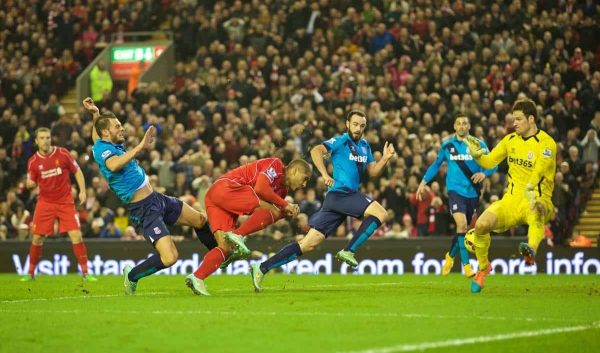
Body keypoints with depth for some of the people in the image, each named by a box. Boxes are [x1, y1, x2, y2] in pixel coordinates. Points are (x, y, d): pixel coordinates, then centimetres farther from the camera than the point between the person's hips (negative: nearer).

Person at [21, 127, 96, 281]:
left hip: (65, 201, -1)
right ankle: (30, 273, 16)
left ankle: (85, 273, -3)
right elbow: (31, 183, 4)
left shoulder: (62, 153, -5)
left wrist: (82, 191, -6)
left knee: (76, 236, -10)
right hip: (45, 202, 1)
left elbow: (77, 171, 4)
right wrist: (30, 184, -20)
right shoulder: (33, 161, -2)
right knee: (37, 238, 0)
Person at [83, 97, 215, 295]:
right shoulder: (102, 150, -21)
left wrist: (96, 115, 14)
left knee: (200, 221, 22)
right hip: (143, 210, -10)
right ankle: (132, 276, 3)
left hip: (156, 199, 10)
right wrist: (140, 147, -46)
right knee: (169, 258, -22)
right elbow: (113, 165, -46)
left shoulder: (107, 144, 6)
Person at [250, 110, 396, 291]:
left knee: (309, 244, 1)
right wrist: (325, 175, -26)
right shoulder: (340, 141, -3)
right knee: (380, 213, -20)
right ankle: (349, 252, -15)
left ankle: (261, 268, -2)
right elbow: (316, 151, -16)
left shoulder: (364, 146, 22)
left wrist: (385, 158, 5)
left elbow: (372, 172, 21)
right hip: (340, 193, -8)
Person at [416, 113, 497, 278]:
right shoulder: (447, 145, 3)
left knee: (464, 228, 12)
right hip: (455, 190, -2)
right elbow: (436, 164, 17)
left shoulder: (478, 144, 0)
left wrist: (484, 173, -20)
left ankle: (450, 256, 39)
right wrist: (424, 182, 12)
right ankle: (466, 265, -16)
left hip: (472, 192, 2)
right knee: (462, 224, -20)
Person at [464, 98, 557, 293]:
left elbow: (539, 169, -26)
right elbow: (489, 162, 17)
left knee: (537, 209, -42)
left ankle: (531, 250, -67)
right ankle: (483, 268, 6)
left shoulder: (546, 143, -8)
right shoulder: (510, 140, 12)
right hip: (511, 199, 5)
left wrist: (531, 187, -45)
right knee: (482, 225, -20)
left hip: (537, 198, -5)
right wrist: (477, 155, -7)